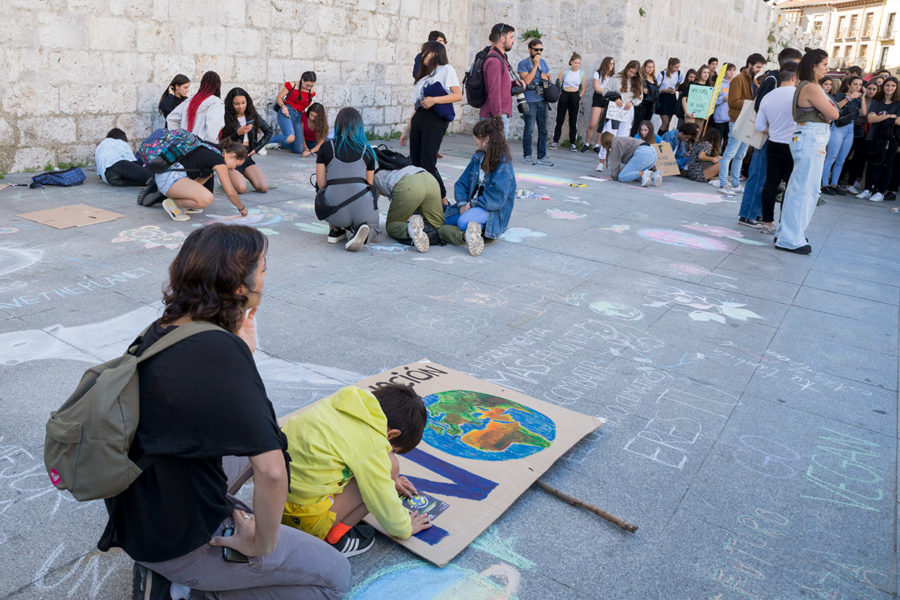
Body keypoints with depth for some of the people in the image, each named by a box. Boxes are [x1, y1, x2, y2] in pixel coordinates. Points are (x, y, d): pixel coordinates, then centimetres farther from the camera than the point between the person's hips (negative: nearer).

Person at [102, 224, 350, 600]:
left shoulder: (158, 331, -2)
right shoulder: (221, 350, -28)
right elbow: (271, 469, -33)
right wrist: (262, 544, -16)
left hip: (133, 517, 8)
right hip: (177, 540, -8)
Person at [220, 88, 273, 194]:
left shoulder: (253, 115, 6)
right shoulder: (226, 118, -6)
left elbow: (269, 131, 19)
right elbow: (222, 142, -9)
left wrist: (256, 148, 11)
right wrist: (238, 133, -21)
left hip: (247, 156, 4)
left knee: (264, 188, -17)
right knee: (241, 188, -28)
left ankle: (244, 175, 14)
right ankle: (229, 178, 8)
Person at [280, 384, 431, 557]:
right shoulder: (372, 444, -16)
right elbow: (383, 499, -7)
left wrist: (388, 481, 38)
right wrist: (404, 528, 13)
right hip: (300, 515, -9)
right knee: (390, 467, -7)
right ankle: (333, 537, -1)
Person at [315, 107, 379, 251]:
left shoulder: (326, 147, 6)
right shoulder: (367, 150, 10)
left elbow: (321, 184, 6)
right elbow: (369, 184, 13)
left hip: (335, 209, 1)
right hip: (361, 205, -1)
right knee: (373, 229, 32)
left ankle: (335, 231, 18)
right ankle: (361, 229, -6)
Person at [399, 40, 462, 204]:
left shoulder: (446, 69, 6)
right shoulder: (424, 75, 27)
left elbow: (458, 95, -8)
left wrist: (434, 100, -16)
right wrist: (406, 131, 18)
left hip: (435, 120, -8)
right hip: (419, 119, 8)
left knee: (427, 163, -14)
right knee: (415, 163, 1)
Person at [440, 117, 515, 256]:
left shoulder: (503, 164, -12)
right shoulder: (477, 158, 12)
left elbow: (498, 197, -19)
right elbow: (461, 183, 10)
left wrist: (472, 204, -15)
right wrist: (462, 204, -8)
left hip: (493, 210, -8)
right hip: (470, 205, 8)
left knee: (463, 222, -38)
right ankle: (466, 236, -32)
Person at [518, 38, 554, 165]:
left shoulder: (543, 62, 15)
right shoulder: (523, 63, -4)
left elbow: (549, 77, 26)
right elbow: (527, 80, -16)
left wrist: (546, 77, 2)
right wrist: (535, 65, -16)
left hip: (542, 100, 6)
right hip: (530, 101, -6)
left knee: (543, 130, 5)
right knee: (529, 129, -3)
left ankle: (542, 157, 12)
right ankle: (527, 156, 10)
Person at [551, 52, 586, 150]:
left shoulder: (582, 73, 3)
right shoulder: (564, 72, -2)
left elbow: (583, 88, 10)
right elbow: (557, 84, 2)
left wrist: (579, 97, 1)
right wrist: (559, 94, -4)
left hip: (575, 97, 1)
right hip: (564, 95, -1)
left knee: (573, 121, 3)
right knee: (559, 120, 0)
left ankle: (572, 143, 8)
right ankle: (555, 141, 7)